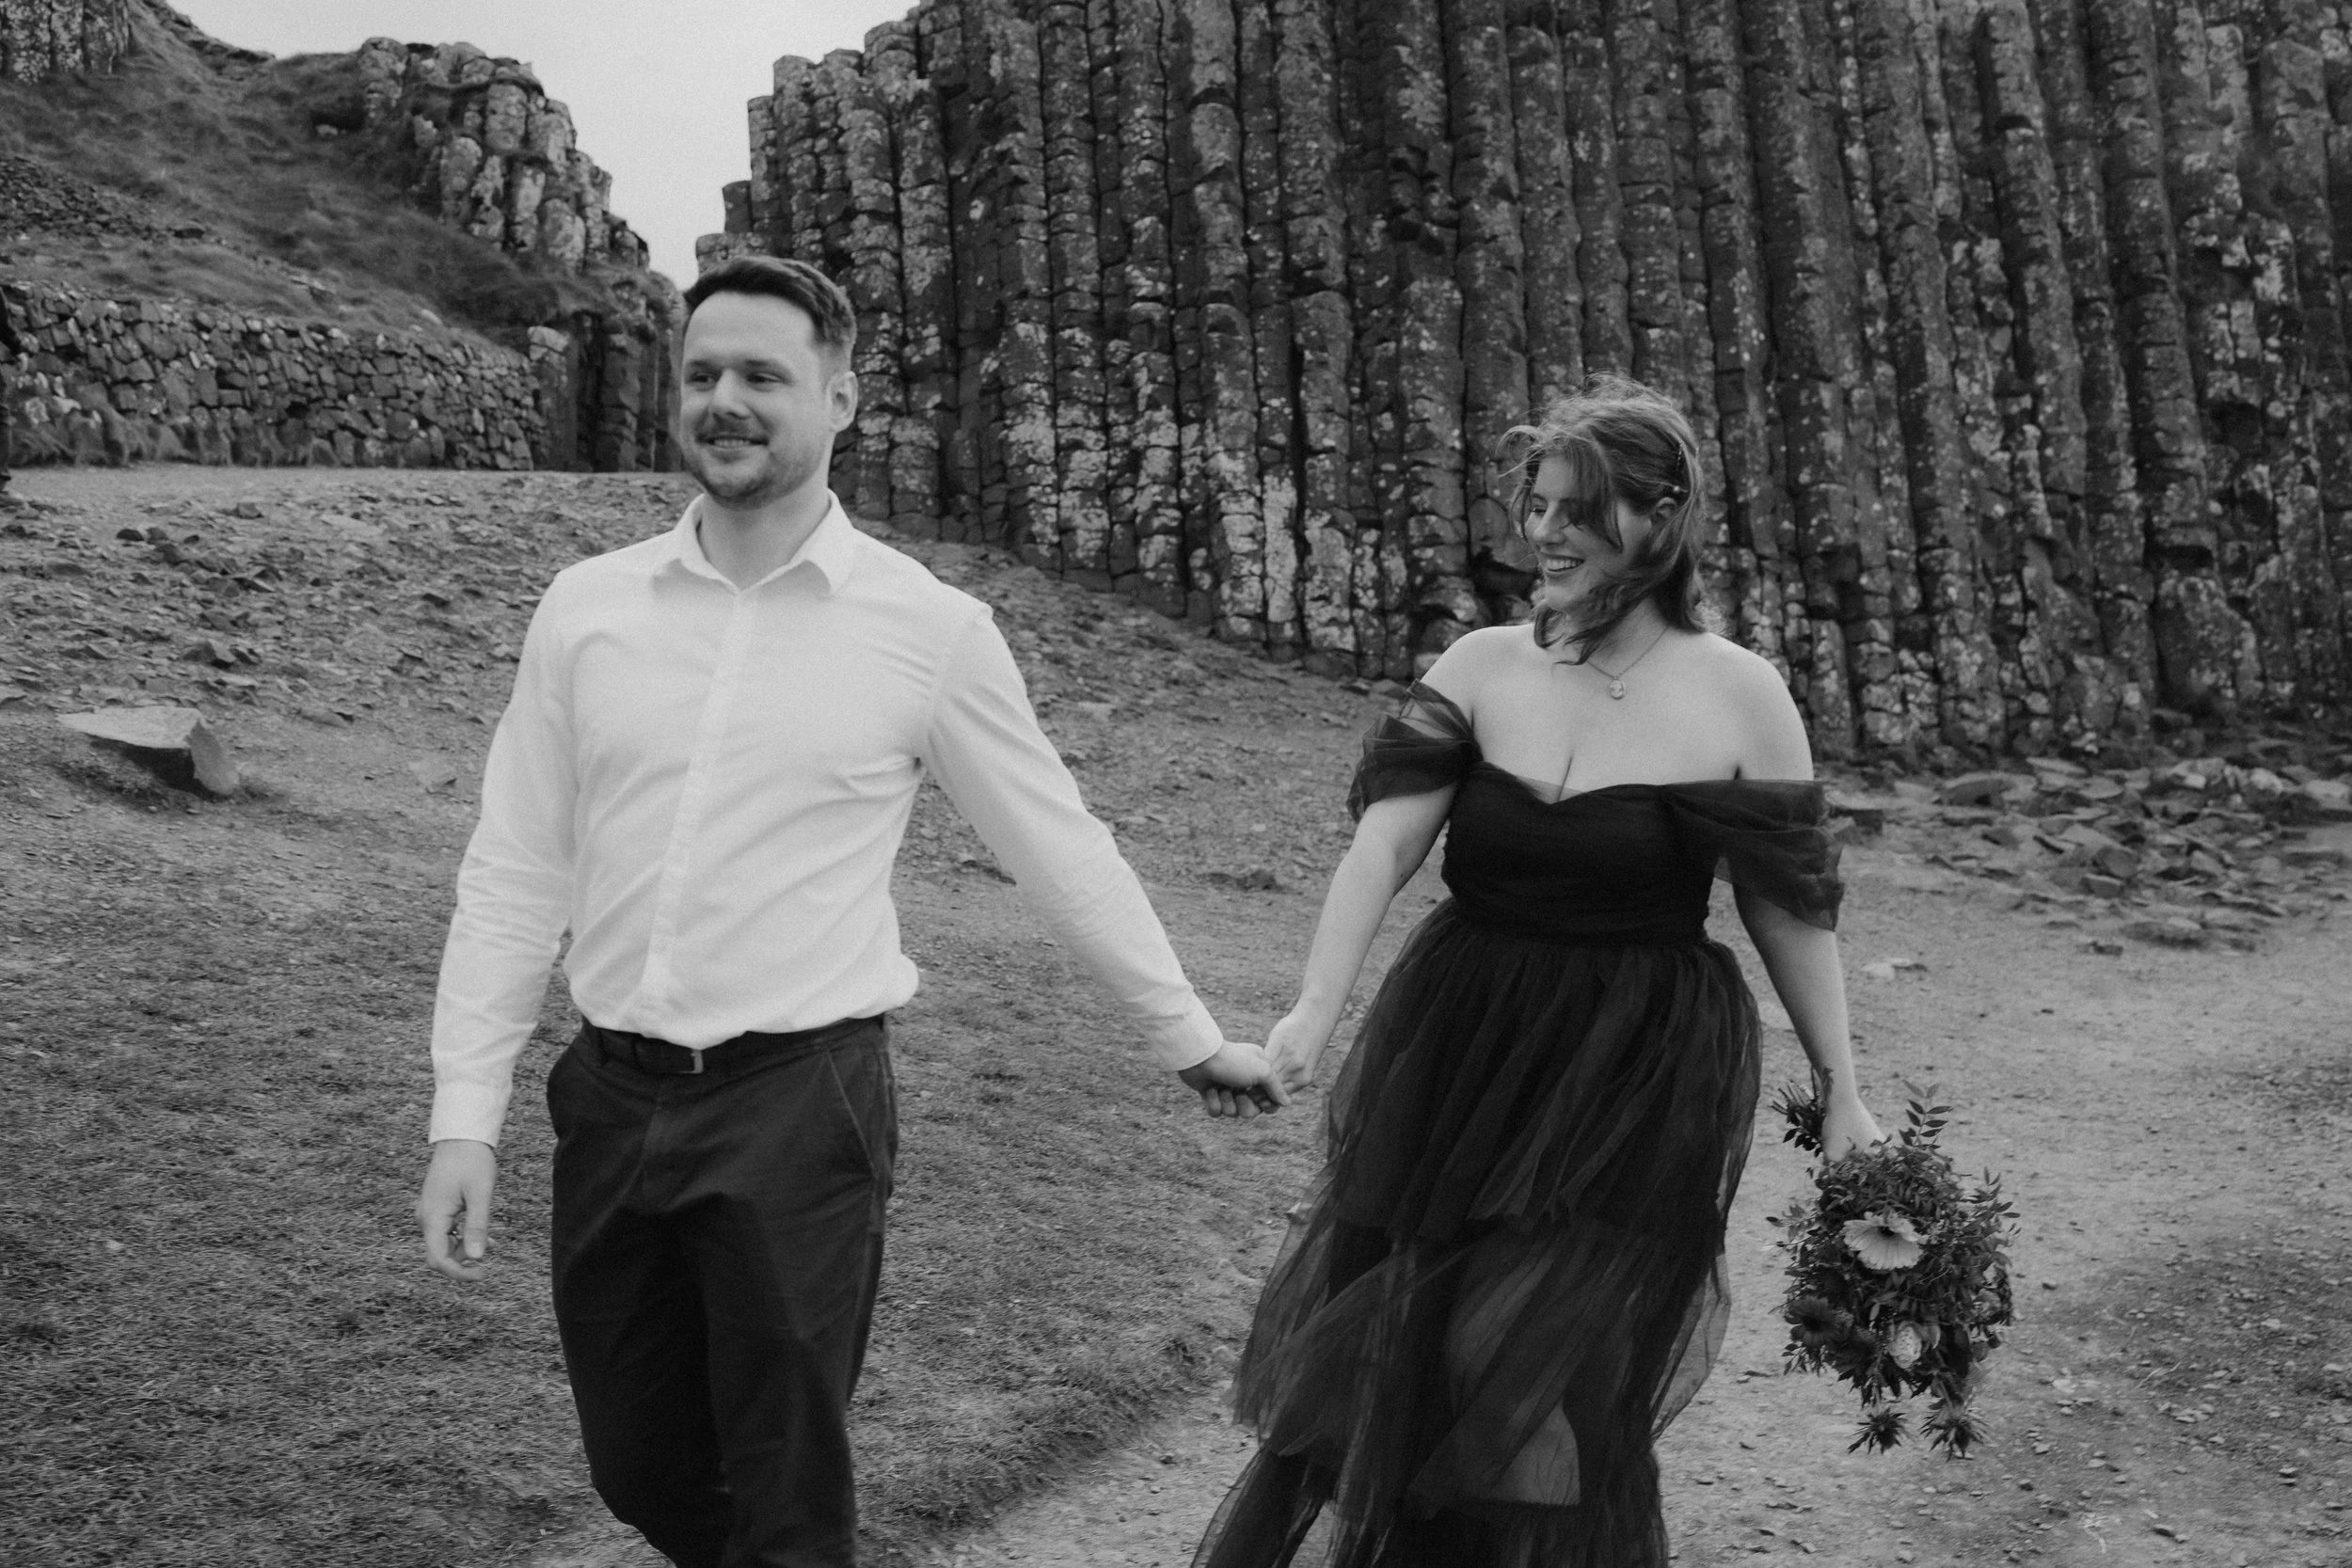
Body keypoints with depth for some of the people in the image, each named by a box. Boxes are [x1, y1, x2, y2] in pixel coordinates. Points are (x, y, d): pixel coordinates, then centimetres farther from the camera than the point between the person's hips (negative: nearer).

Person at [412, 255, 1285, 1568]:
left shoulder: (931, 629, -5)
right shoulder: (587, 608, 3)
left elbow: (1063, 852, 5)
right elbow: (513, 877, 6)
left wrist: (1193, 1039, 12)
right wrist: (468, 1117, 2)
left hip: (798, 1105, -3)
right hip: (613, 1099, 4)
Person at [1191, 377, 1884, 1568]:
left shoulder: (1739, 695, -8)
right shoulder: (1478, 667, -3)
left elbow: (1790, 908, -1)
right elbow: (1383, 843, -14)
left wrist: (1842, 1093, 2)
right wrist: (1316, 1006, -28)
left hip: (1639, 1084, -3)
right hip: (1455, 1056, 3)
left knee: (1543, 1393, 4)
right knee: (1380, 1356, 17)